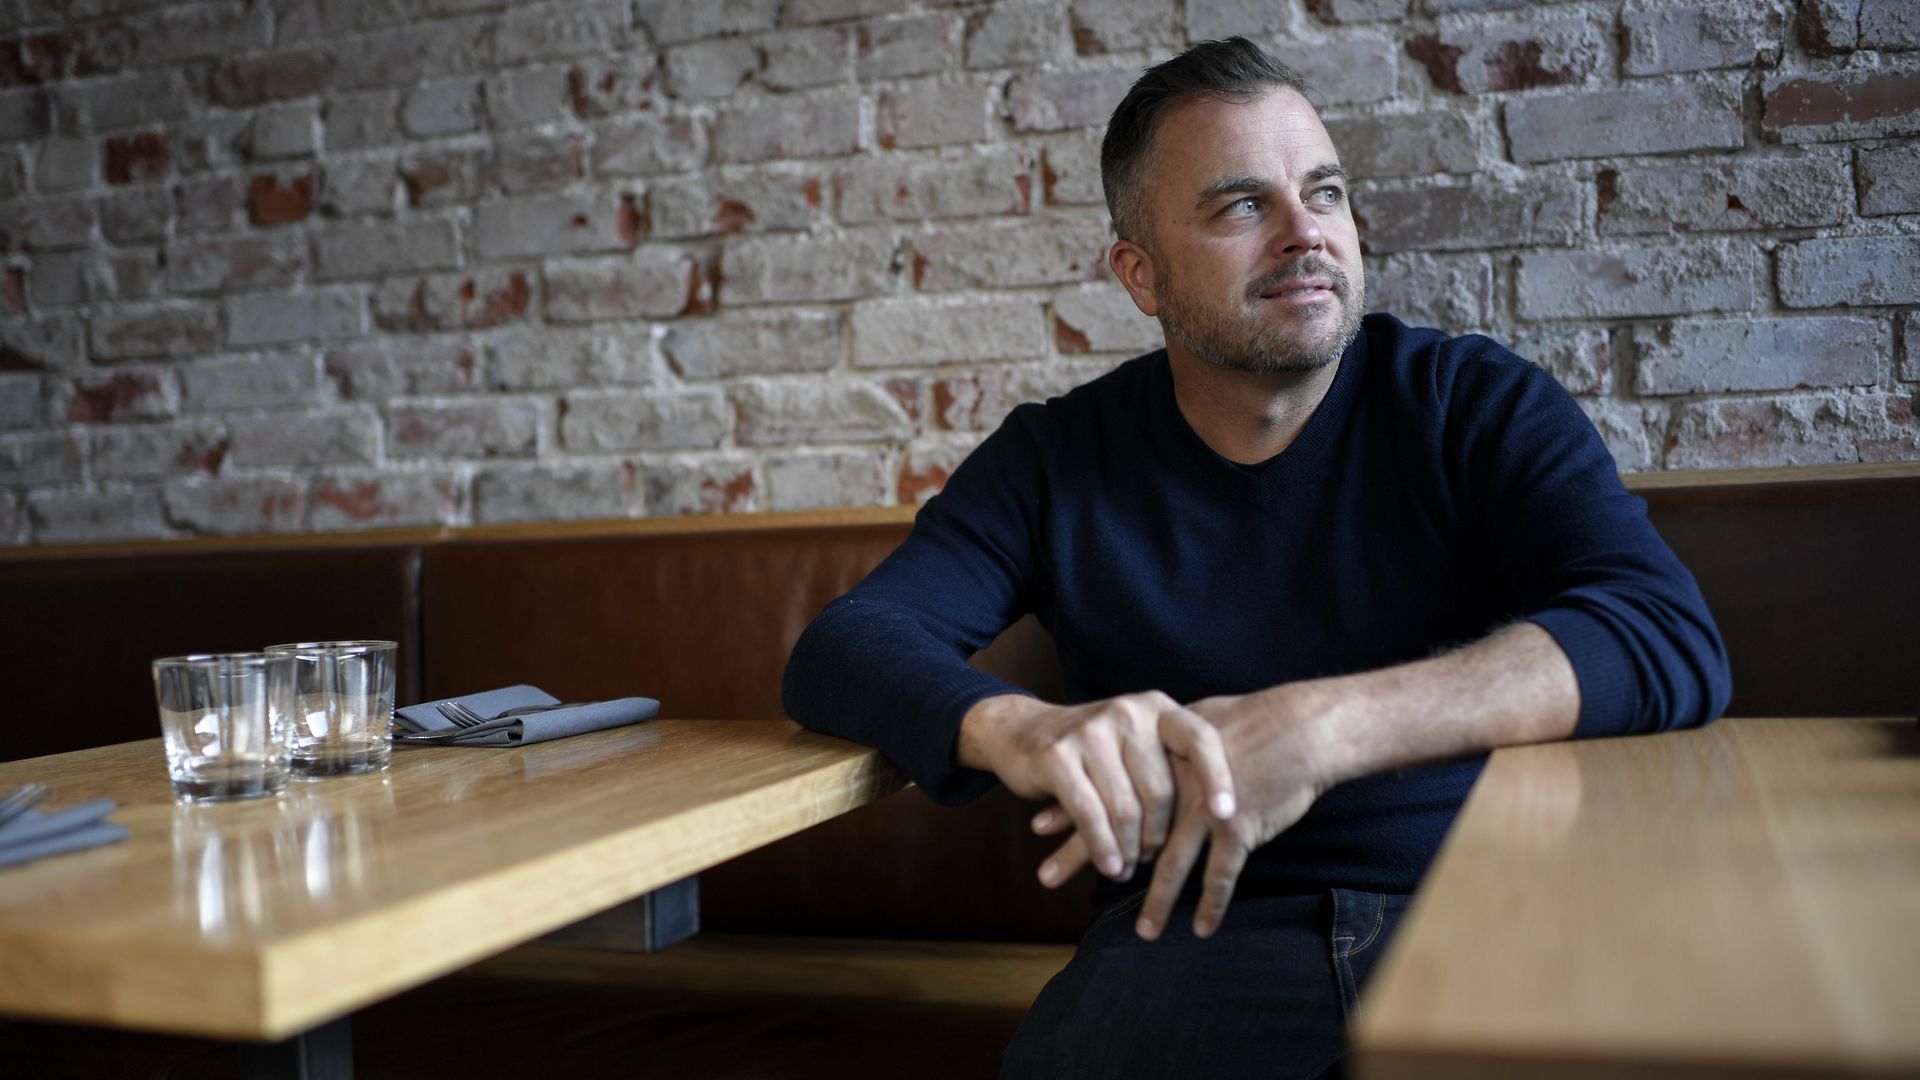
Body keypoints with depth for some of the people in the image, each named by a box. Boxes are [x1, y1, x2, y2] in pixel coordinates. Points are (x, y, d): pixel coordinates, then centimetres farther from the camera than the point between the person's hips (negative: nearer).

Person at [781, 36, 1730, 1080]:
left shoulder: (1478, 403, 2)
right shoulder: (1058, 462, 5)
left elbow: (1672, 641, -13)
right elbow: (840, 651, -4)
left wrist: (1317, 728, -28)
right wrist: (1019, 728, -29)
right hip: (1196, 930, 0)